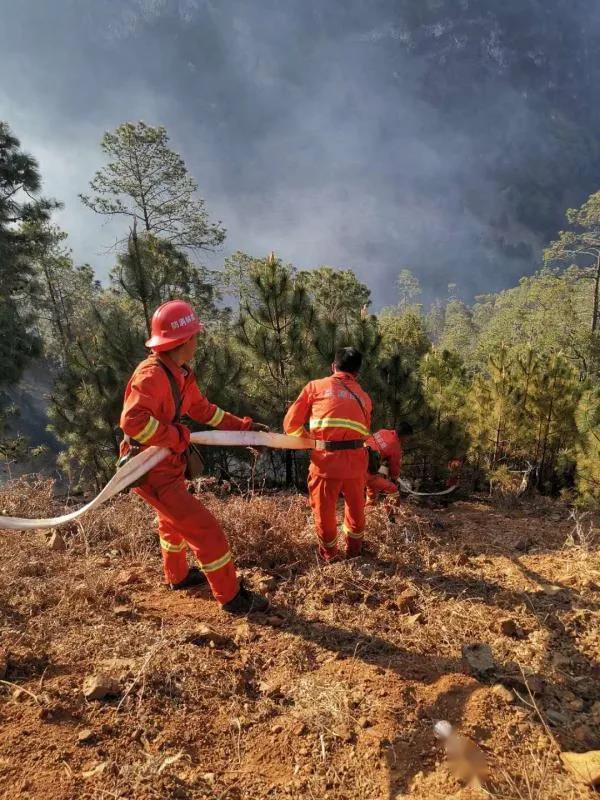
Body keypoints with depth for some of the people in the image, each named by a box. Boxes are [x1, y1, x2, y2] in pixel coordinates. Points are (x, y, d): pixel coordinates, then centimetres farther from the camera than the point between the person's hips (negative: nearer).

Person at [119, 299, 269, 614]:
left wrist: (244, 426, 14)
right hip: (152, 472, -10)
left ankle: (178, 575, 55)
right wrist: (178, 437, -28)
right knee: (205, 529, -5)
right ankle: (232, 597, 10)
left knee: (174, 520, 31)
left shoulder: (182, 374, 4)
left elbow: (204, 410, 15)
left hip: (167, 466, 10)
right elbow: (133, 420, -37)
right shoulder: (152, 374, -26)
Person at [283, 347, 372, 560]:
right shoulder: (364, 397, 18)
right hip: (355, 461, 3)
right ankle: (354, 550, 44)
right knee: (355, 508, 25)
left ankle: (329, 555, 37)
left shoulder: (315, 386, 9)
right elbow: (365, 432, 13)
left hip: (325, 460, -3)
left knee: (324, 510, 18)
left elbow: (291, 424, 5)